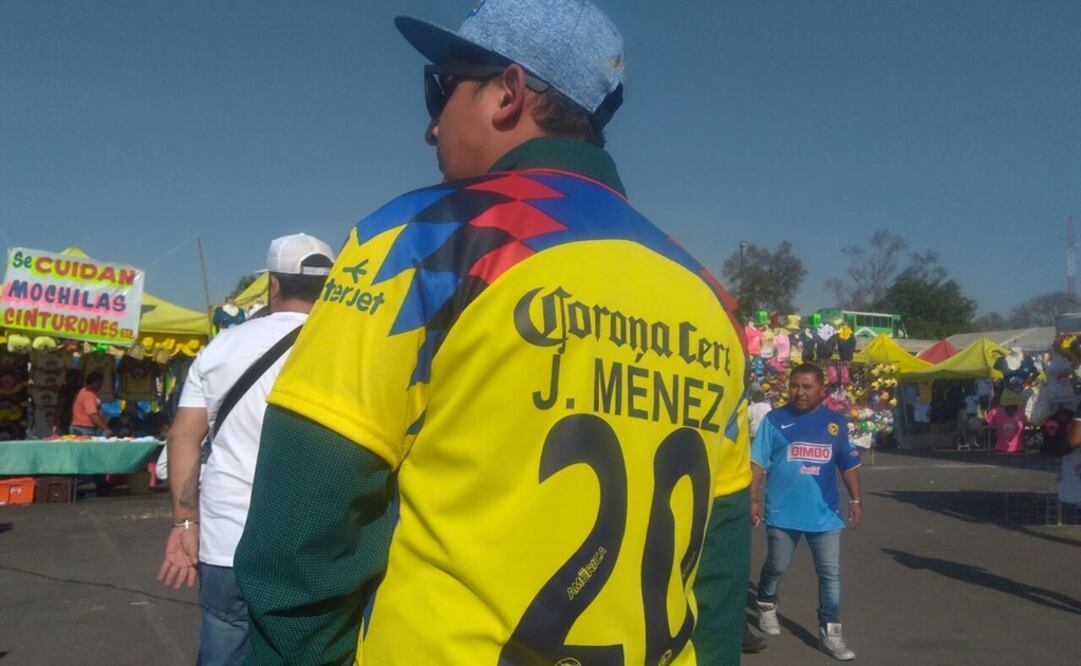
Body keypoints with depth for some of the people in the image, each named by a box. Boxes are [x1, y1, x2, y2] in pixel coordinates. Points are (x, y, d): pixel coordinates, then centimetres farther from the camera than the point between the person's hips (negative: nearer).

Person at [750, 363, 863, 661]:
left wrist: (855, 500, 9)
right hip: (782, 512, -2)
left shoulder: (835, 422, 4)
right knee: (776, 566, 15)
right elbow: (757, 462, -6)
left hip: (824, 513, 2)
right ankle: (766, 606, 41)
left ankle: (830, 632, 11)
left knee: (831, 573, 2)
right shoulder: (775, 419, -5)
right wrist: (753, 498, -12)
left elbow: (849, 464, 12)